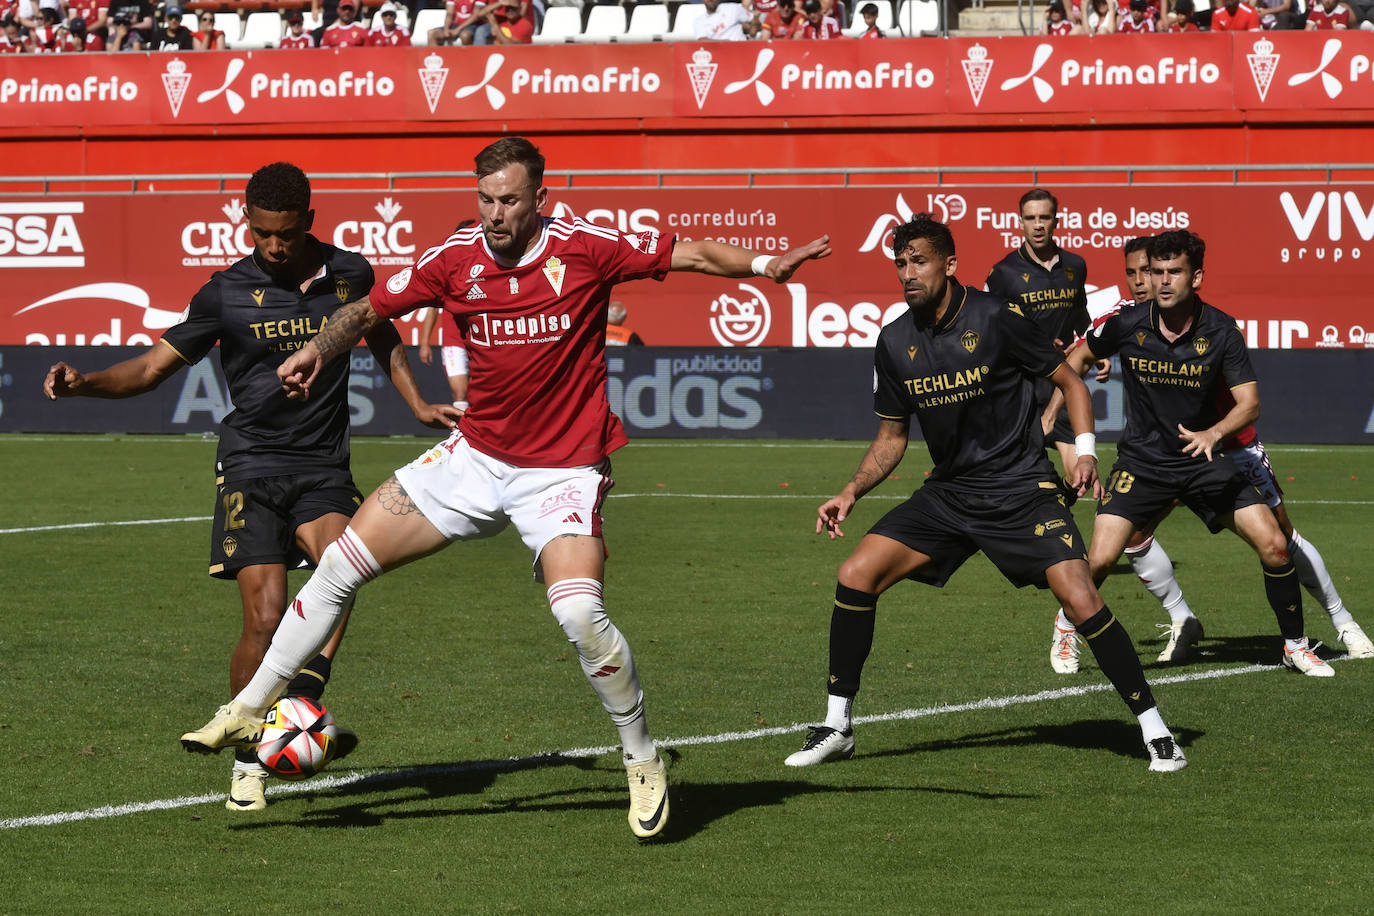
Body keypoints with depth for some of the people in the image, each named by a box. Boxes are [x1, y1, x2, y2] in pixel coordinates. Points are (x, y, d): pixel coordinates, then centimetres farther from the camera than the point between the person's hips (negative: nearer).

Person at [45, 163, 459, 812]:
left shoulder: (350, 275, 5)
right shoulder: (227, 294, -1)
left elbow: (383, 339, 26)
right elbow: (153, 367, 4)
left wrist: (418, 404, 16)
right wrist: (82, 384, -12)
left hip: (324, 467, 2)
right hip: (251, 466, -2)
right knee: (266, 618, -13)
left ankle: (300, 708, -29)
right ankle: (248, 762, 2)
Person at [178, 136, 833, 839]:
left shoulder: (584, 248, -13)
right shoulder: (456, 259, -3)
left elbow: (688, 254, -5)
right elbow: (371, 308, 10)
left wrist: (765, 265, -20)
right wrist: (319, 349, -7)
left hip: (562, 469, -4)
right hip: (476, 456, 4)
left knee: (578, 613, -25)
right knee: (344, 561, -1)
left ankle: (643, 761, -3)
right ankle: (253, 707, 14)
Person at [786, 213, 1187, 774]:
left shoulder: (996, 318, -12)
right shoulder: (895, 343, 2)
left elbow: (1069, 381, -1)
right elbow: (891, 437, 15)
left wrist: (1085, 454, -14)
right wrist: (851, 492, 1)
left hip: (1021, 490, -5)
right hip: (948, 492, 5)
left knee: (1081, 601, -20)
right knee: (856, 575, -9)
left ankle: (1154, 729, -6)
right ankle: (837, 728, 4)